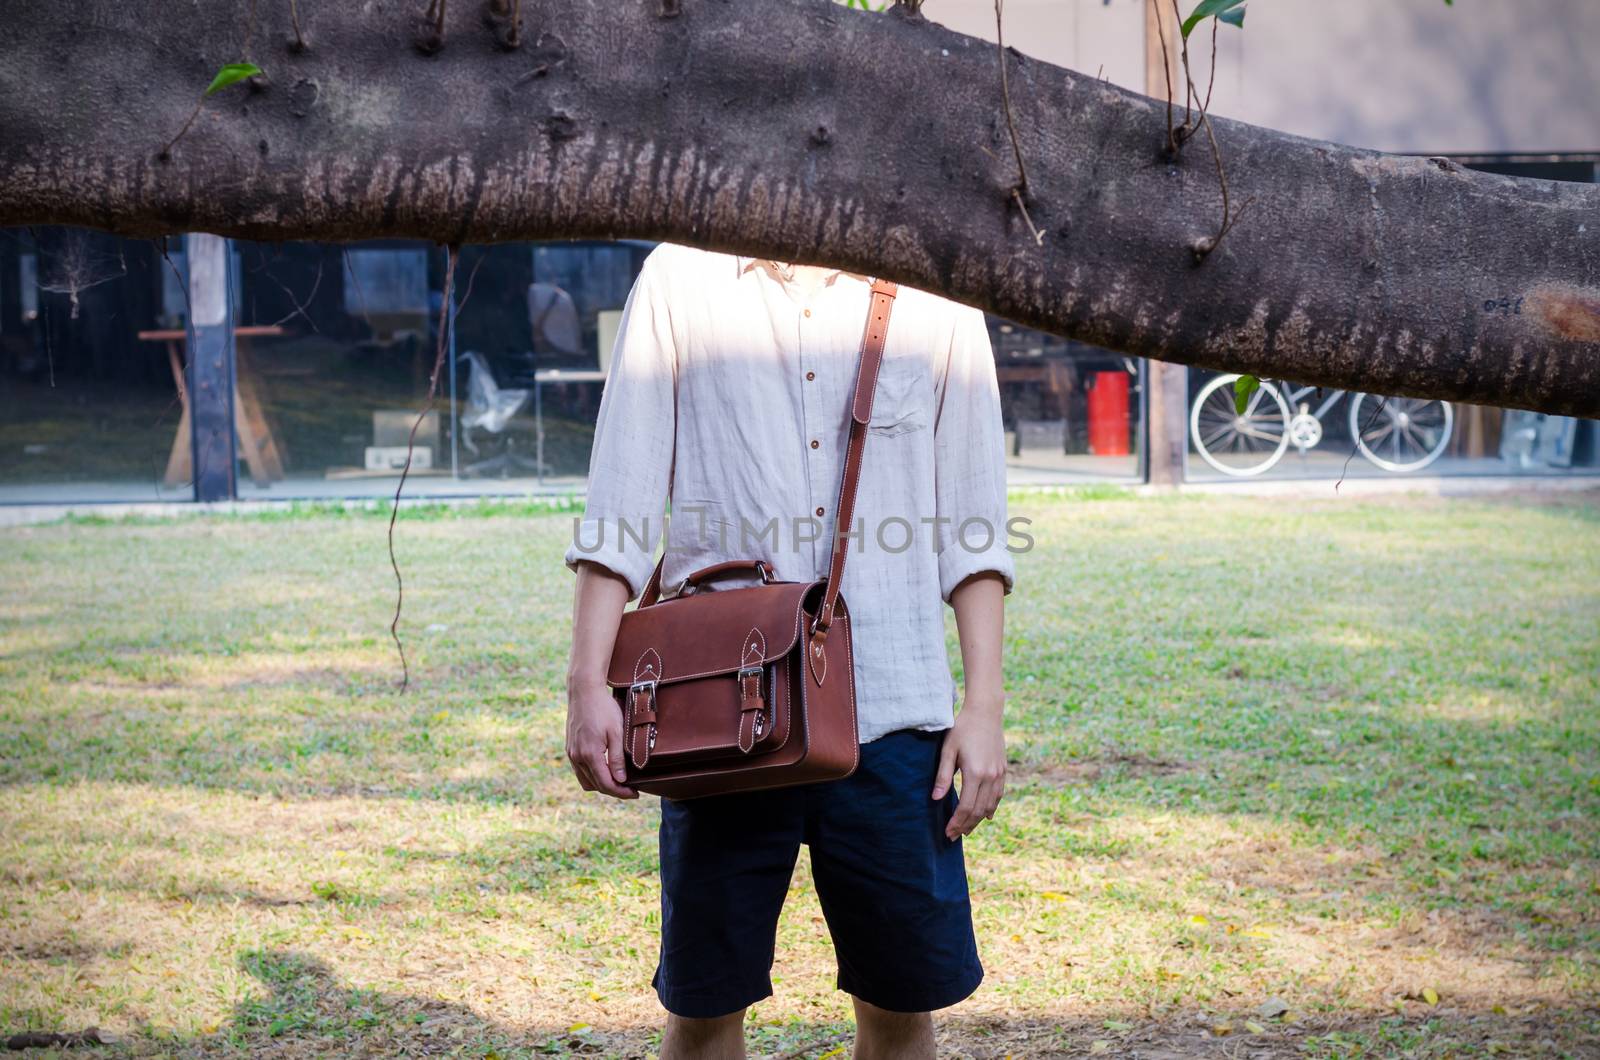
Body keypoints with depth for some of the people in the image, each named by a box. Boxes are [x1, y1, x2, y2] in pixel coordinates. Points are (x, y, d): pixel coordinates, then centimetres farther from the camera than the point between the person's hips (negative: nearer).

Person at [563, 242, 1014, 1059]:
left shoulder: (932, 295, 8)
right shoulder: (680, 278, 5)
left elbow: (973, 522, 8)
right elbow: (619, 503, 3)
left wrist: (983, 705, 1)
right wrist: (588, 682, -5)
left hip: (894, 711, 1)